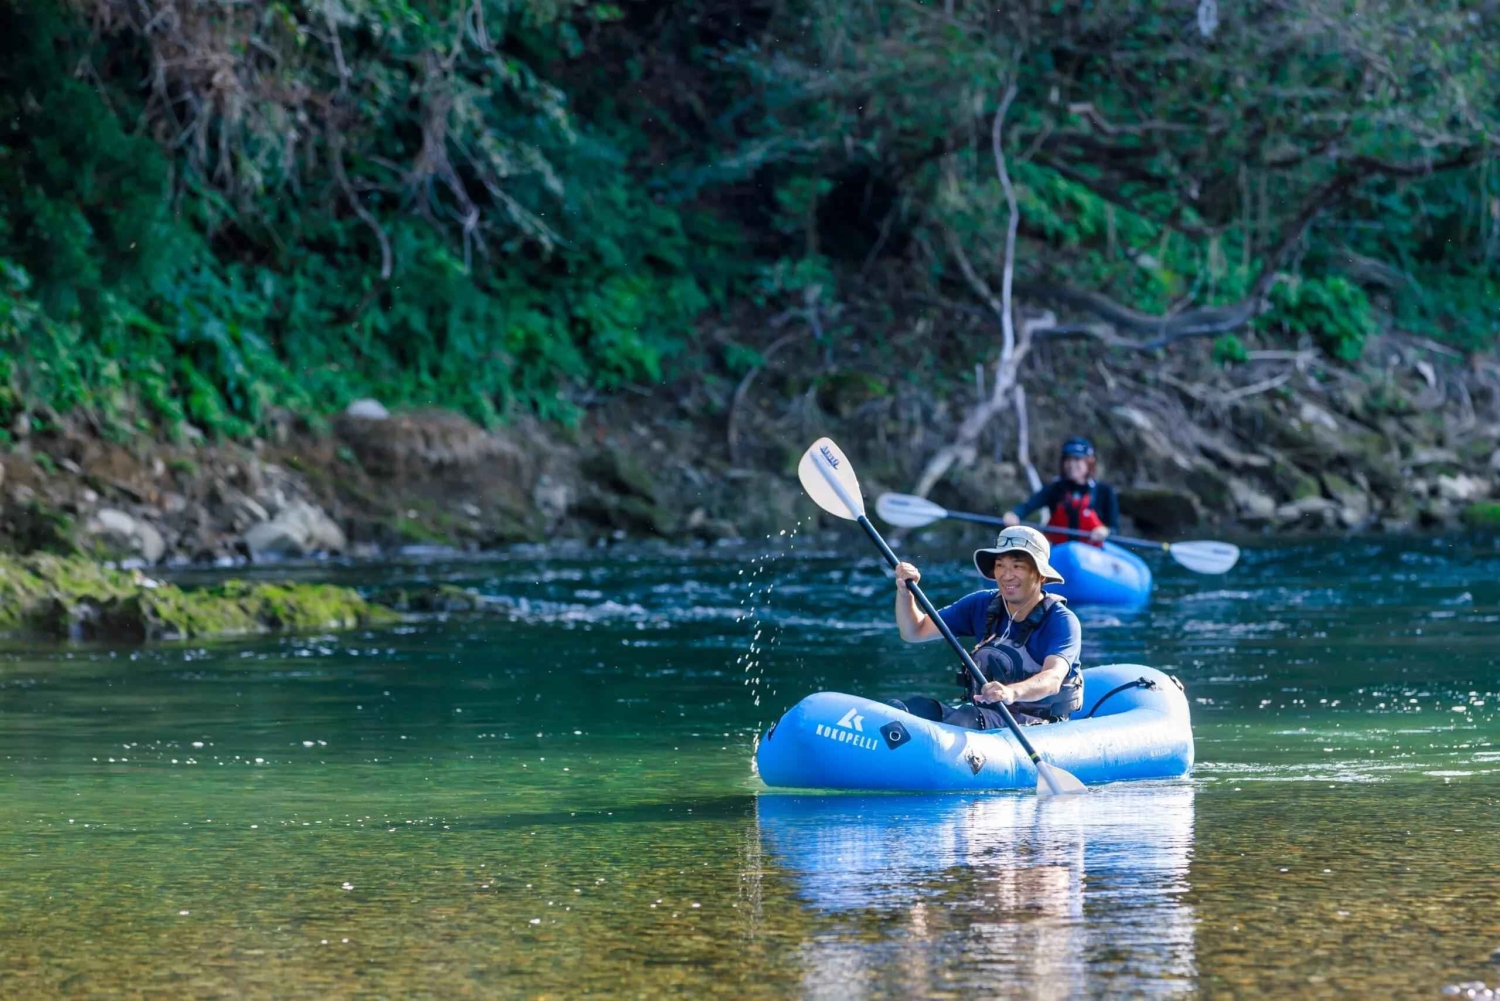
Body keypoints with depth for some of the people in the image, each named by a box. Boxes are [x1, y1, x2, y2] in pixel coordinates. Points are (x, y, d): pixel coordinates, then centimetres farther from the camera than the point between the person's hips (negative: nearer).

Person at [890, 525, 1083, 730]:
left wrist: (1013, 692, -50)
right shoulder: (982, 605, 8)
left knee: (964, 718, -36)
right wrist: (905, 593, -10)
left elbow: (1053, 678, -28)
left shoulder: (1061, 621, -10)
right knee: (917, 706, -24)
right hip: (986, 715, 6)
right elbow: (915, 632, 11)